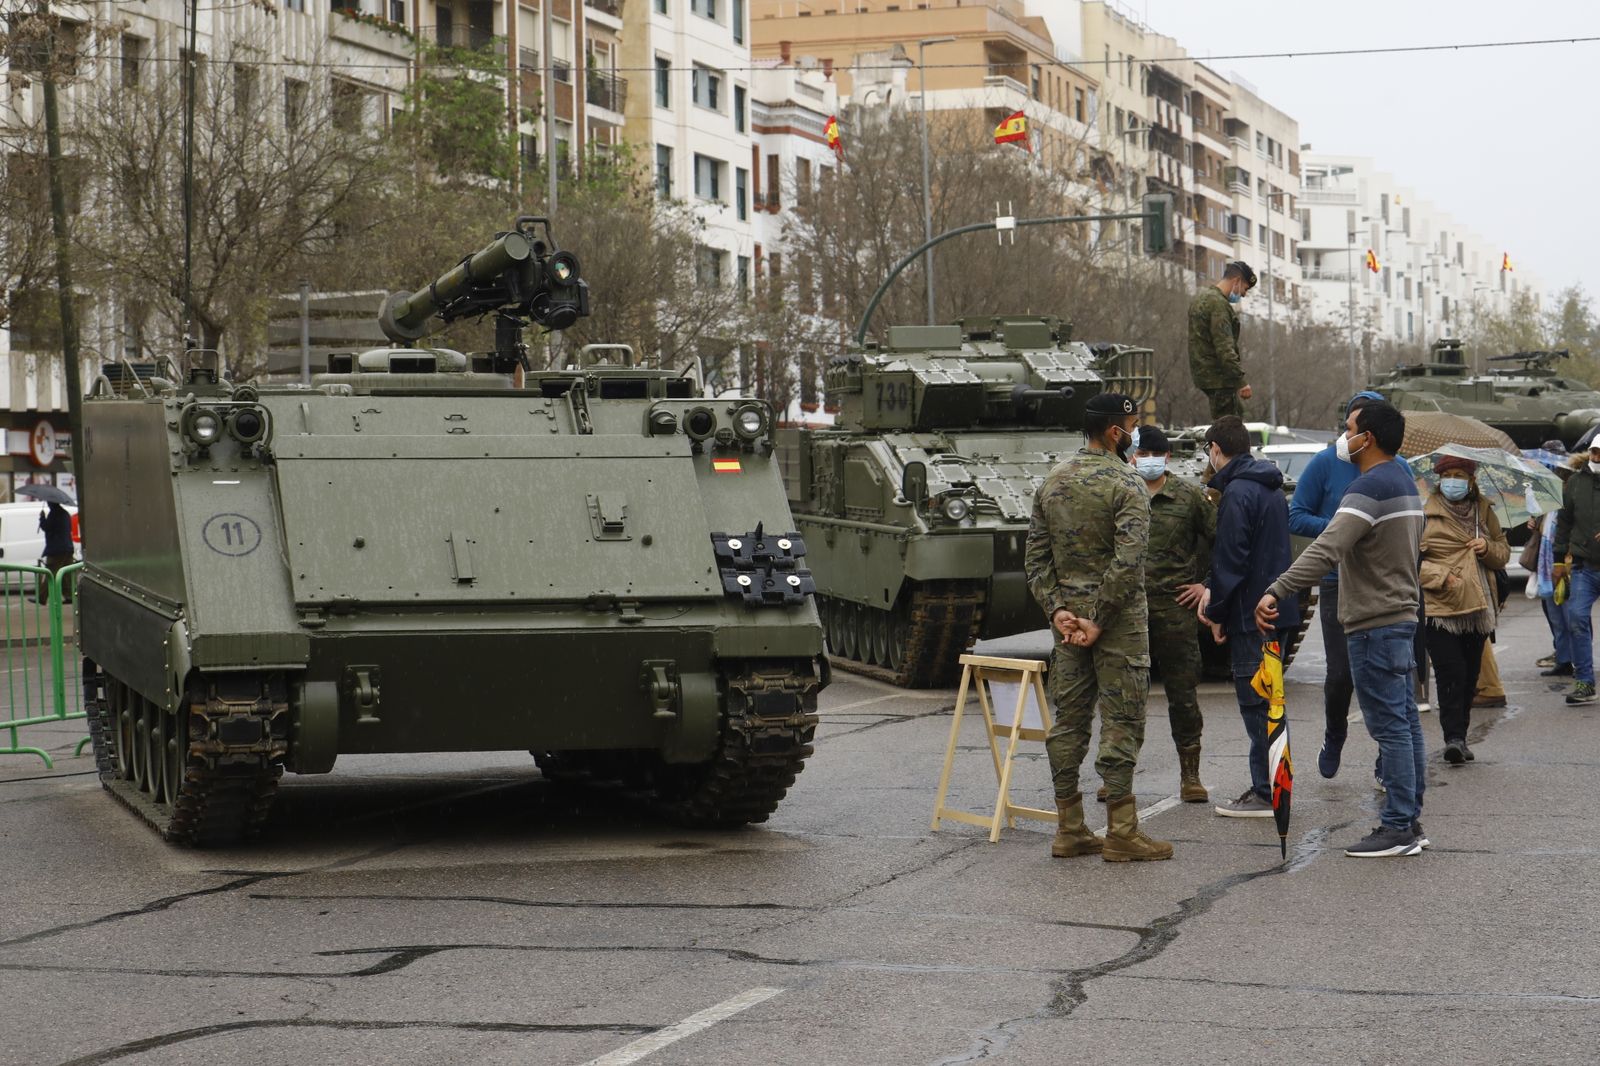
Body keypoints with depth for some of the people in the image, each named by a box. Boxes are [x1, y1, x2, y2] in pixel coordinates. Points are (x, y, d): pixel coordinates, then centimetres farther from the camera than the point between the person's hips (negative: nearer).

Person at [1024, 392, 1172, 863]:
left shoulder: (1052, 482, 9)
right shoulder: (1126, 484, -12)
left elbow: (1035, 555, 7)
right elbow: (1127, 561, -21)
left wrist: (1057, 609, 1)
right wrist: (1098, 620, -16)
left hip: (1069, 616, 7)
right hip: (1118, 617, -7)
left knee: (1069, 719, 10)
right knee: (1121, 722, -3)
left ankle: (1069, 830, 13)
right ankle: (1121, 833, -2)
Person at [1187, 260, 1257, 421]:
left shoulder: (1202, 297, 15)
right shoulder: (1218, 304, -19)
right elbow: (1224, 348, -25)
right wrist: (1241, 381, -26)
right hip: (1218, 377, -11)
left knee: (1238, 411, 20)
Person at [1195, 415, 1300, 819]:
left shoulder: (1237, 493, -16)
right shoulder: (1271, 487, 15)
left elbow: (1231, 559, -18)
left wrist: (1217, 611, -7)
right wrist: (1212, 589, 11)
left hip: (1251, 614, -10)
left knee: (1256, 702, -5)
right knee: (1266, 700, 15)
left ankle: (1266, 793, -3)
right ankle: (1270, 788, 20)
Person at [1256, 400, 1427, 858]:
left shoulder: (1370, 487, -17)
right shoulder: (1404, 478, 15)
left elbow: (1326, 549, -30)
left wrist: (1277, 591, -35)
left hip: (1375, 624, -10)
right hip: (1401, 616, 10)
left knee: (1390, 726, -8)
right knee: (1405, 723, 12)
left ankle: (1398, 828, -6)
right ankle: (1410, 820, 17)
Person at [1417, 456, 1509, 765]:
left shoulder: (1483, 511, 13)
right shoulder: (1424, 512, -2)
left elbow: (1504, 552, 19)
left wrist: (1488, 548, -3)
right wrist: (1440, 577, -16)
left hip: (1478, 608, 5)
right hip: (1439, 608, -5)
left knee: (1469, 676, 9)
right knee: (1450, 674, -14)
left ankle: (1459, 738, 19)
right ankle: (1454, 737, -13)